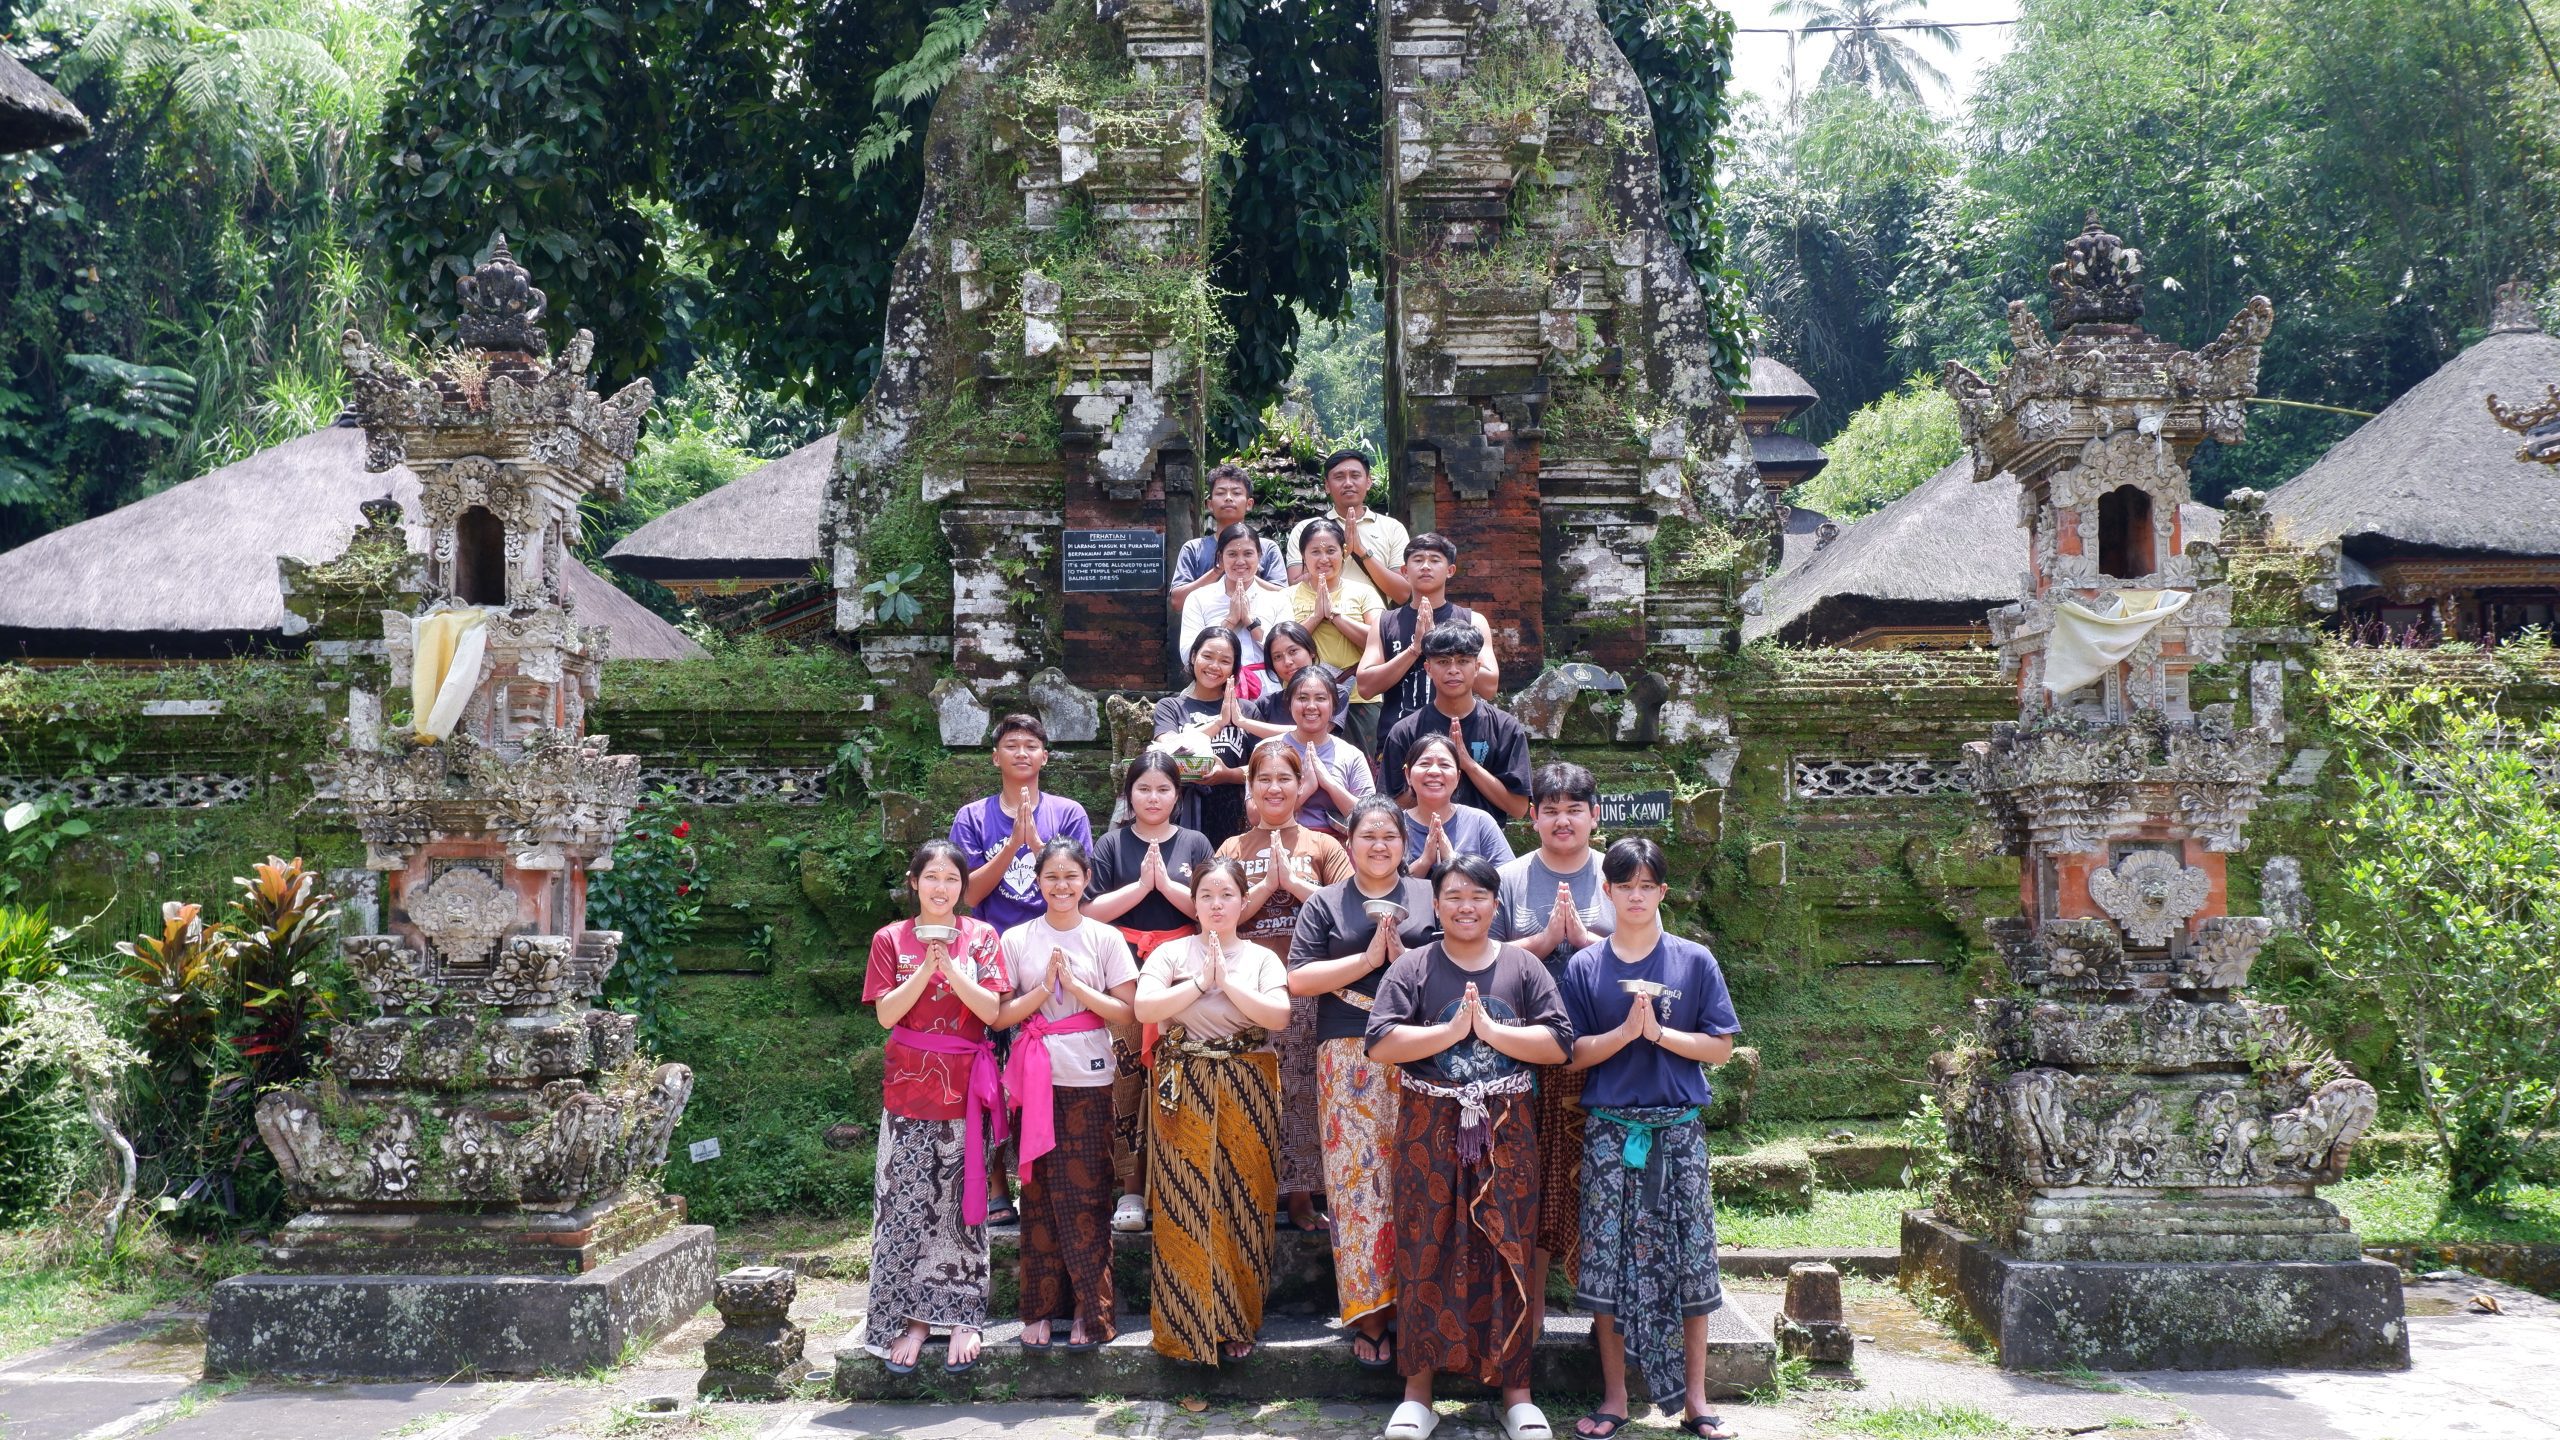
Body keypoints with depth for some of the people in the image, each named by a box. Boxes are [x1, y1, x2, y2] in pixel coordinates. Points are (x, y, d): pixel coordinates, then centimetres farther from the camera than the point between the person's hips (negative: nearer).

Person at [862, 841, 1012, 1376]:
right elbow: (886, 1013, -3)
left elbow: (992, 1010, -5)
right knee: (905, 1202, -2)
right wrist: (926, 967, -15)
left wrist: (952, 967, -17)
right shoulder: (891, 939, 6)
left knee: (962, 1200, 1)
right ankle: (912, 1317, 6)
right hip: (909, 1085, 1)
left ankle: (963, 1317, 8)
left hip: (964, 1086, 0)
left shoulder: (981, 937, 4)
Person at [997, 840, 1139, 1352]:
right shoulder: (1017, 940, 5)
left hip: (1089, 1079, -1)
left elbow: (1127, 1013, -2)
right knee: (1040, 1194, 2)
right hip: (1036, 1079, 1)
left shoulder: (1105, 939, 3)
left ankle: (1088, 1310, 7)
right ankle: (1041, 1307, 10)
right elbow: (1001, 1016, 2)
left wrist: (1076, 986, -12)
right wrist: (1044, 988, -12)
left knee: (1085, 1194, -1)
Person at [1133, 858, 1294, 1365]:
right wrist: (1201, 982, -11)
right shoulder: (1171, 953, 8)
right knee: (1187, 1203, -3)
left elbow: (1279, 1016, -7)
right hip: (1184, 1092, -1)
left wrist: (1227, 980, -11)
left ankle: (1236, 1322, 9)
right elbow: (1144, 1008, -8)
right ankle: (1188, 1321, 4)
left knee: (1241, 1203, 1)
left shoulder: (1262, 958, 9)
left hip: (1247, 1093, 1)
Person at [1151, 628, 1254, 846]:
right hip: (1184, 821, -1)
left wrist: (1228, 775, -13)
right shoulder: (1170, 707, 12)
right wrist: (1219, 722, -7)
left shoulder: (1244, 710, 13)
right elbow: (1168, 748, -7)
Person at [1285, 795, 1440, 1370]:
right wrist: (1369, 958, -7)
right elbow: (1299, 979, 0)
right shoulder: (1326, 903, 11)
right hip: (1350, 1058, -1)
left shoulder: (1429, 897, 12)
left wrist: (1402, 954, -9)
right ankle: (1369, 1311, 0)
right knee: (1358, 1177, -5)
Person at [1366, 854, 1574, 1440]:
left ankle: (1515, 1391, 14)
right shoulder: (1413, 968, 1)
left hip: (1505, 1129, 1)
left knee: (1507, 1254, 4)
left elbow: (1560, 1044, -3)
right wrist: (1451, 1030, -16)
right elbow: (1380, 1042, -10)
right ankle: (1417, 1392, 11)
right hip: (1430, 1128, -1)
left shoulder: (1523, 967, 6)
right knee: (1426, 1253, 2)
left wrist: (1490, 1030, -13)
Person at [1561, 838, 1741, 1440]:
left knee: (1689, 1259, 2)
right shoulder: (1584, 967, 4)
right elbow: (1573, 1054, 0)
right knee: (1607, 1260, 1)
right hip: (1609, 1130, 0)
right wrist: (1626, 1031, -16)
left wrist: (1658, 1031, -13)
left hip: (1678, 1130, 0)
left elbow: (1720, 1047, 0)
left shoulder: (1695, 962, 3)